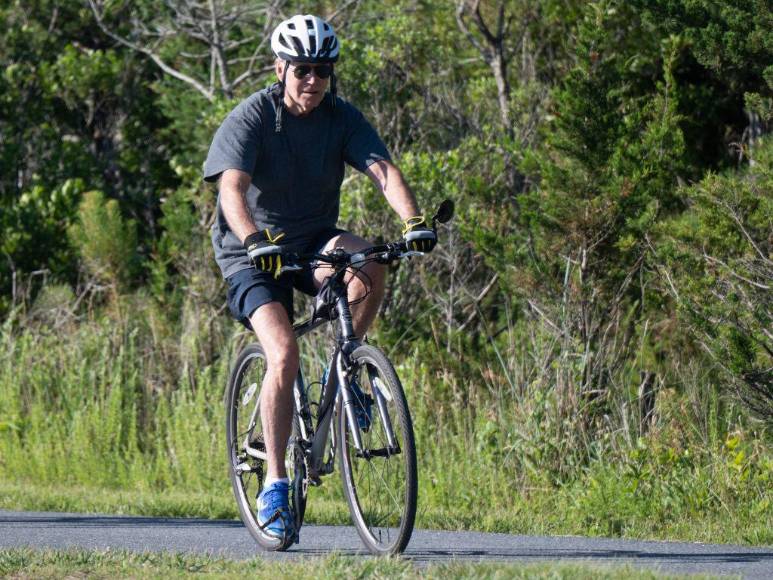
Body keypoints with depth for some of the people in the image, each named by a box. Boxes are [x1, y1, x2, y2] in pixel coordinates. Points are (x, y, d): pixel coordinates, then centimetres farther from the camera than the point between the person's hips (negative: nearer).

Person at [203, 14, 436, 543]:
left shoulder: (343, 119, -6)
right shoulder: (250, 118, -16)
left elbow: (383, 171, -20)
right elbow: (232, 187, -30)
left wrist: (414, 222, -39)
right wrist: (255, 240, -49)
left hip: (315, 241, 3)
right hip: (253, 254, -3)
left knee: (368, 263, -31)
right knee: (284, 353, -24)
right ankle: (275, 484, -16)